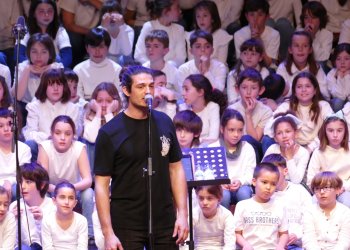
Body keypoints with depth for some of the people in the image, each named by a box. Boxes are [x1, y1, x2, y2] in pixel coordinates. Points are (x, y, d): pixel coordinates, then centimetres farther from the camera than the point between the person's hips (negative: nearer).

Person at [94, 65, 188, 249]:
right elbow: (101, 184, -6)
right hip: (126, 225, -3)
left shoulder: (164, 123, 6)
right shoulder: (110, 132, -6)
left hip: (165, 221, 3)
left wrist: (182, 213, 4)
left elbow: (176, 169, 12)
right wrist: (108, 233, -12)